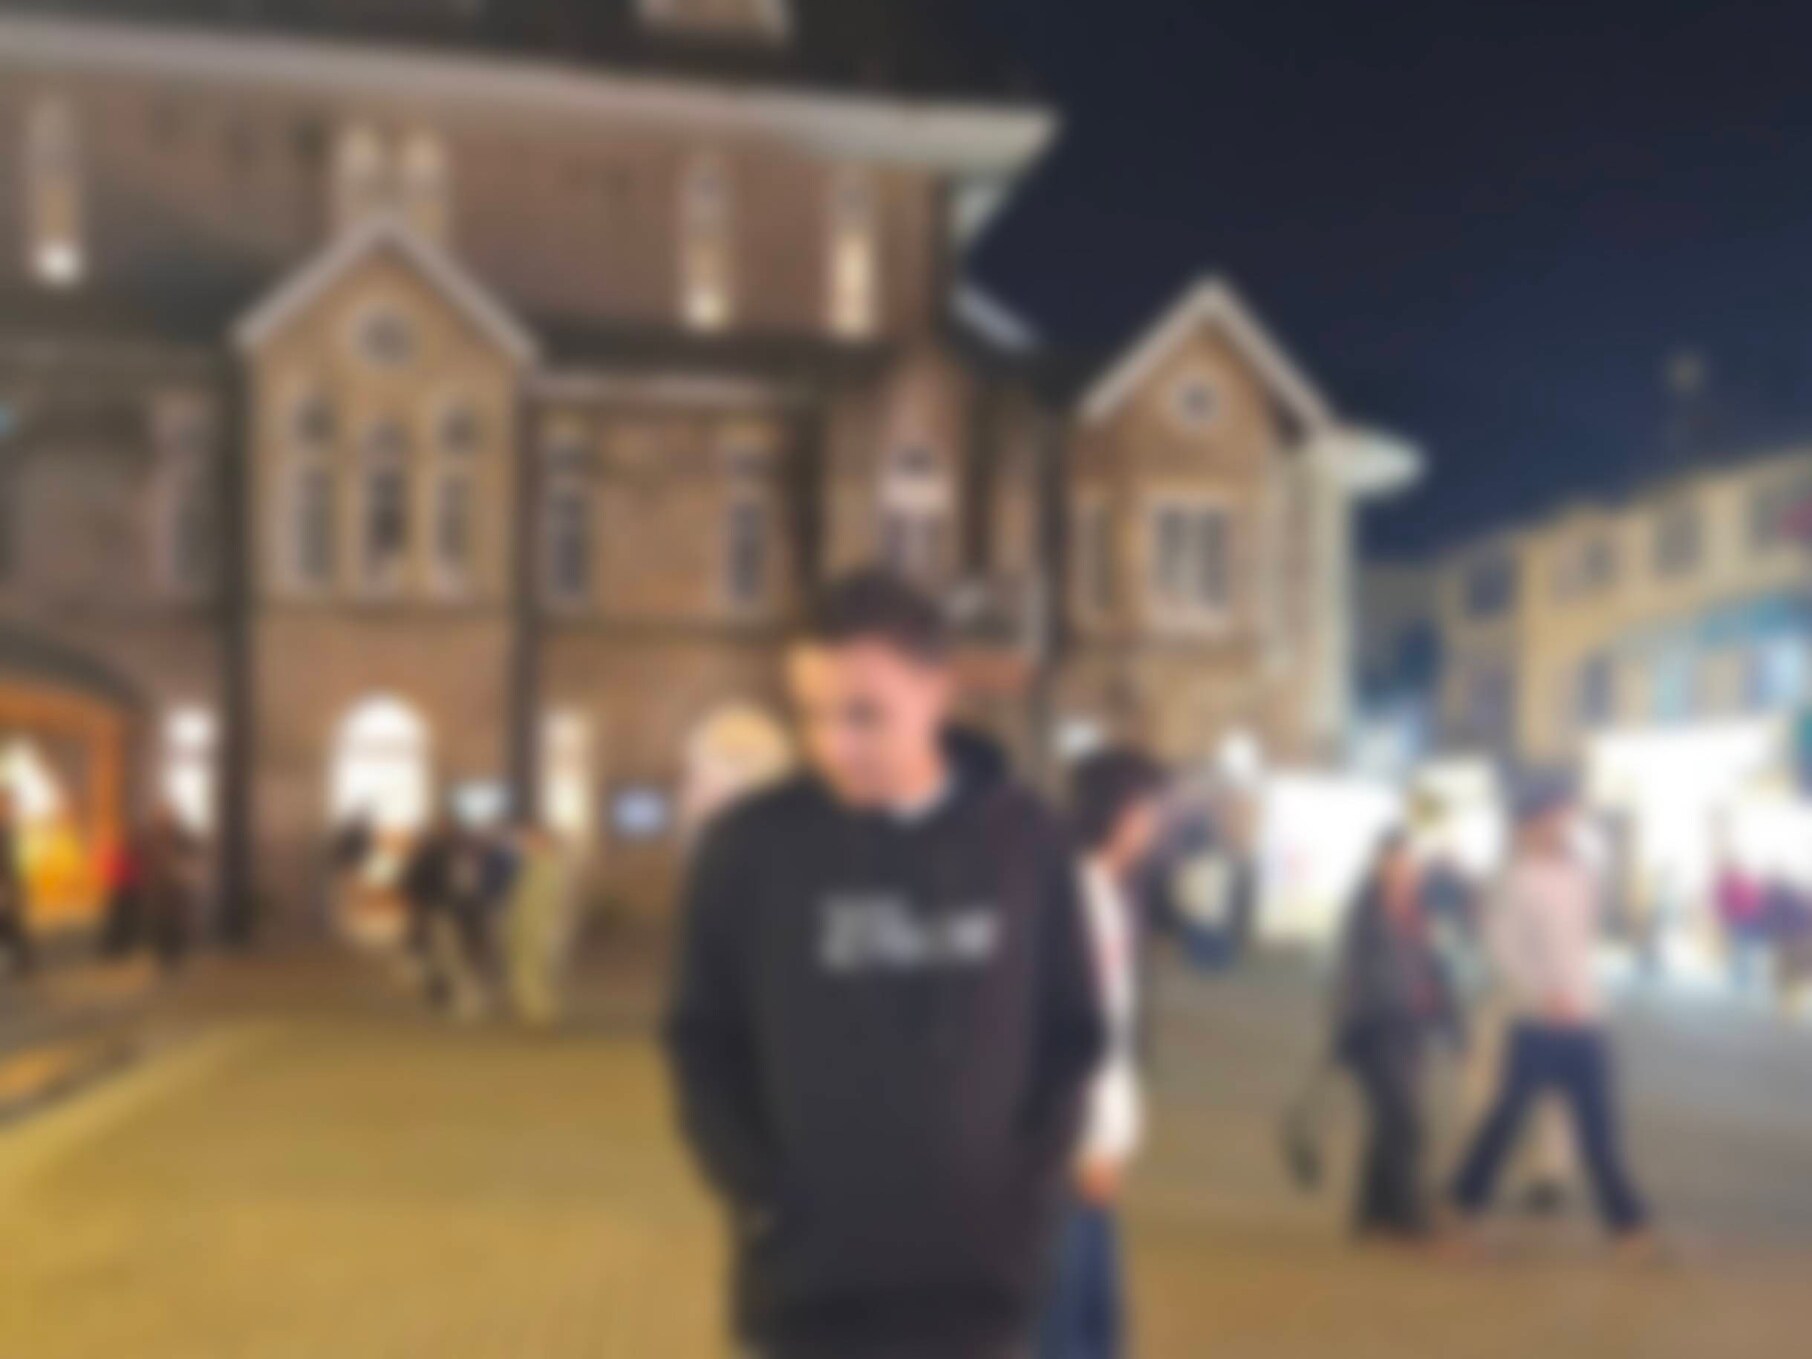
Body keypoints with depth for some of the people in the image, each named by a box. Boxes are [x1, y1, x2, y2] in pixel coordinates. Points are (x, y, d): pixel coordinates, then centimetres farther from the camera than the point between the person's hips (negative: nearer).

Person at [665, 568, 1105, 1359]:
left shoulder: (1023, 841, -1)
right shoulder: (750, 847, -6)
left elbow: (1071, 1032, 6)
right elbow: (701, 1040, 1)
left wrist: (1032, 1182, -4)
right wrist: (759, 1190, -9)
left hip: (976, 1276, 1)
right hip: (806, 1278, -1)